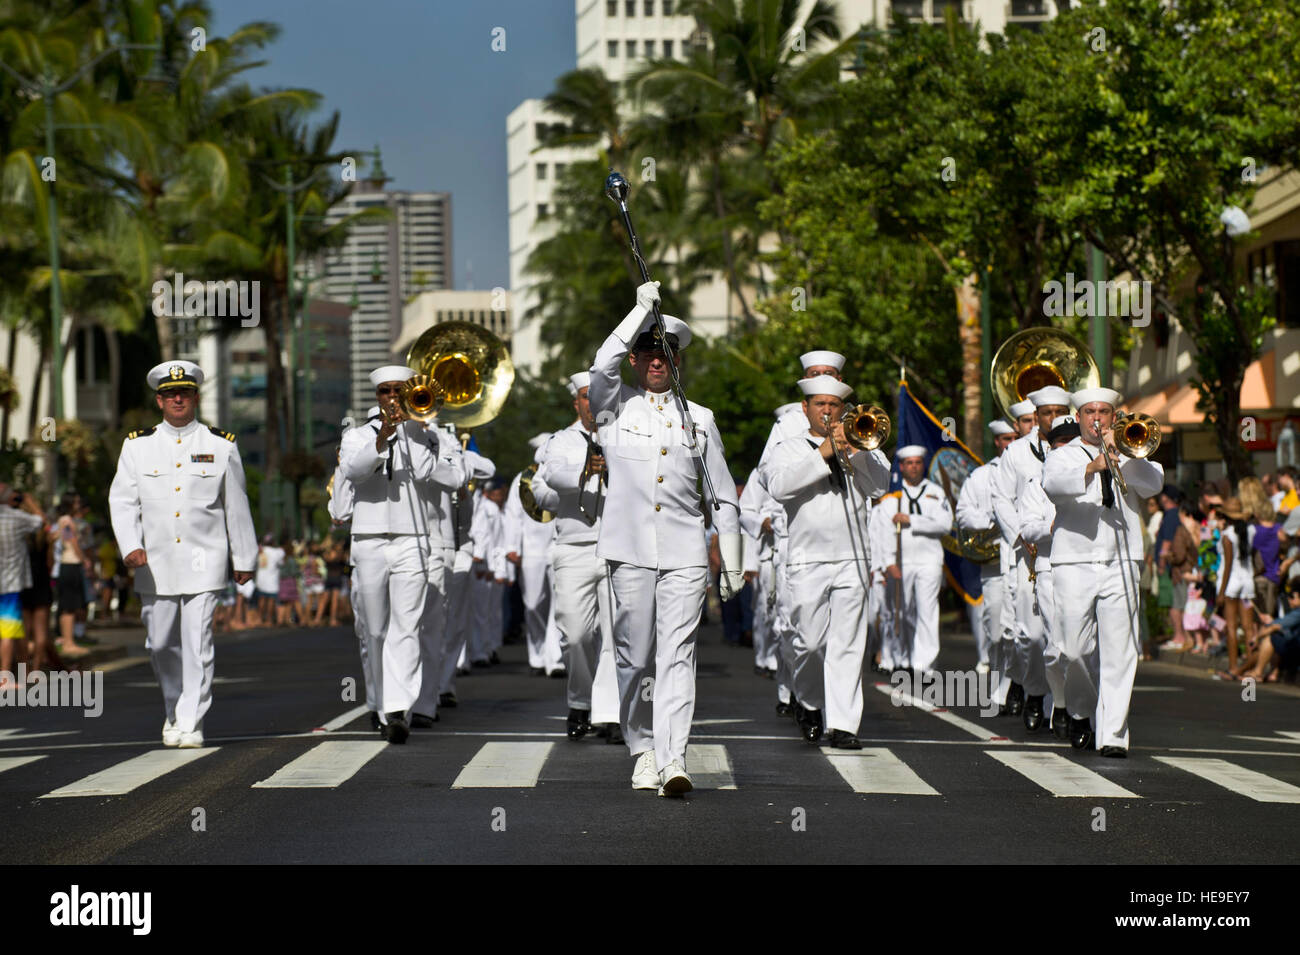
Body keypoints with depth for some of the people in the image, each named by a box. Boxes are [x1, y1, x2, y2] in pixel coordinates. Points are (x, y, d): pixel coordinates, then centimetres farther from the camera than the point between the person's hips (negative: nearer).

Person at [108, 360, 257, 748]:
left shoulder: (221, 445, 5)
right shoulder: (137, 446, 6)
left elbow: (236, 506, 10)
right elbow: (122, 500, 2)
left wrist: (244, 559, 12)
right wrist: (131, 546, -14)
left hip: (204, 561, -2)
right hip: (155, 564, 2)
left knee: (197, 645, -8)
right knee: (162, 644, 8)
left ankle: (191, 724, -5)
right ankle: (174, 710, 31)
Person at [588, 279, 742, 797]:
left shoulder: (699, 418, 14)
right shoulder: (615, 407, 8)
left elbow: (723, 495, 17)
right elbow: (602, 366, -16)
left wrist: (732, 560, 14)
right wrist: (642, 308, -17)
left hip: (685, 552, 0)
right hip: (630, 549, 0)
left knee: (678, 652, -11)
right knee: (635, 655, 3)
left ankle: (672, 760, -20)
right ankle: (643, 749, 19)